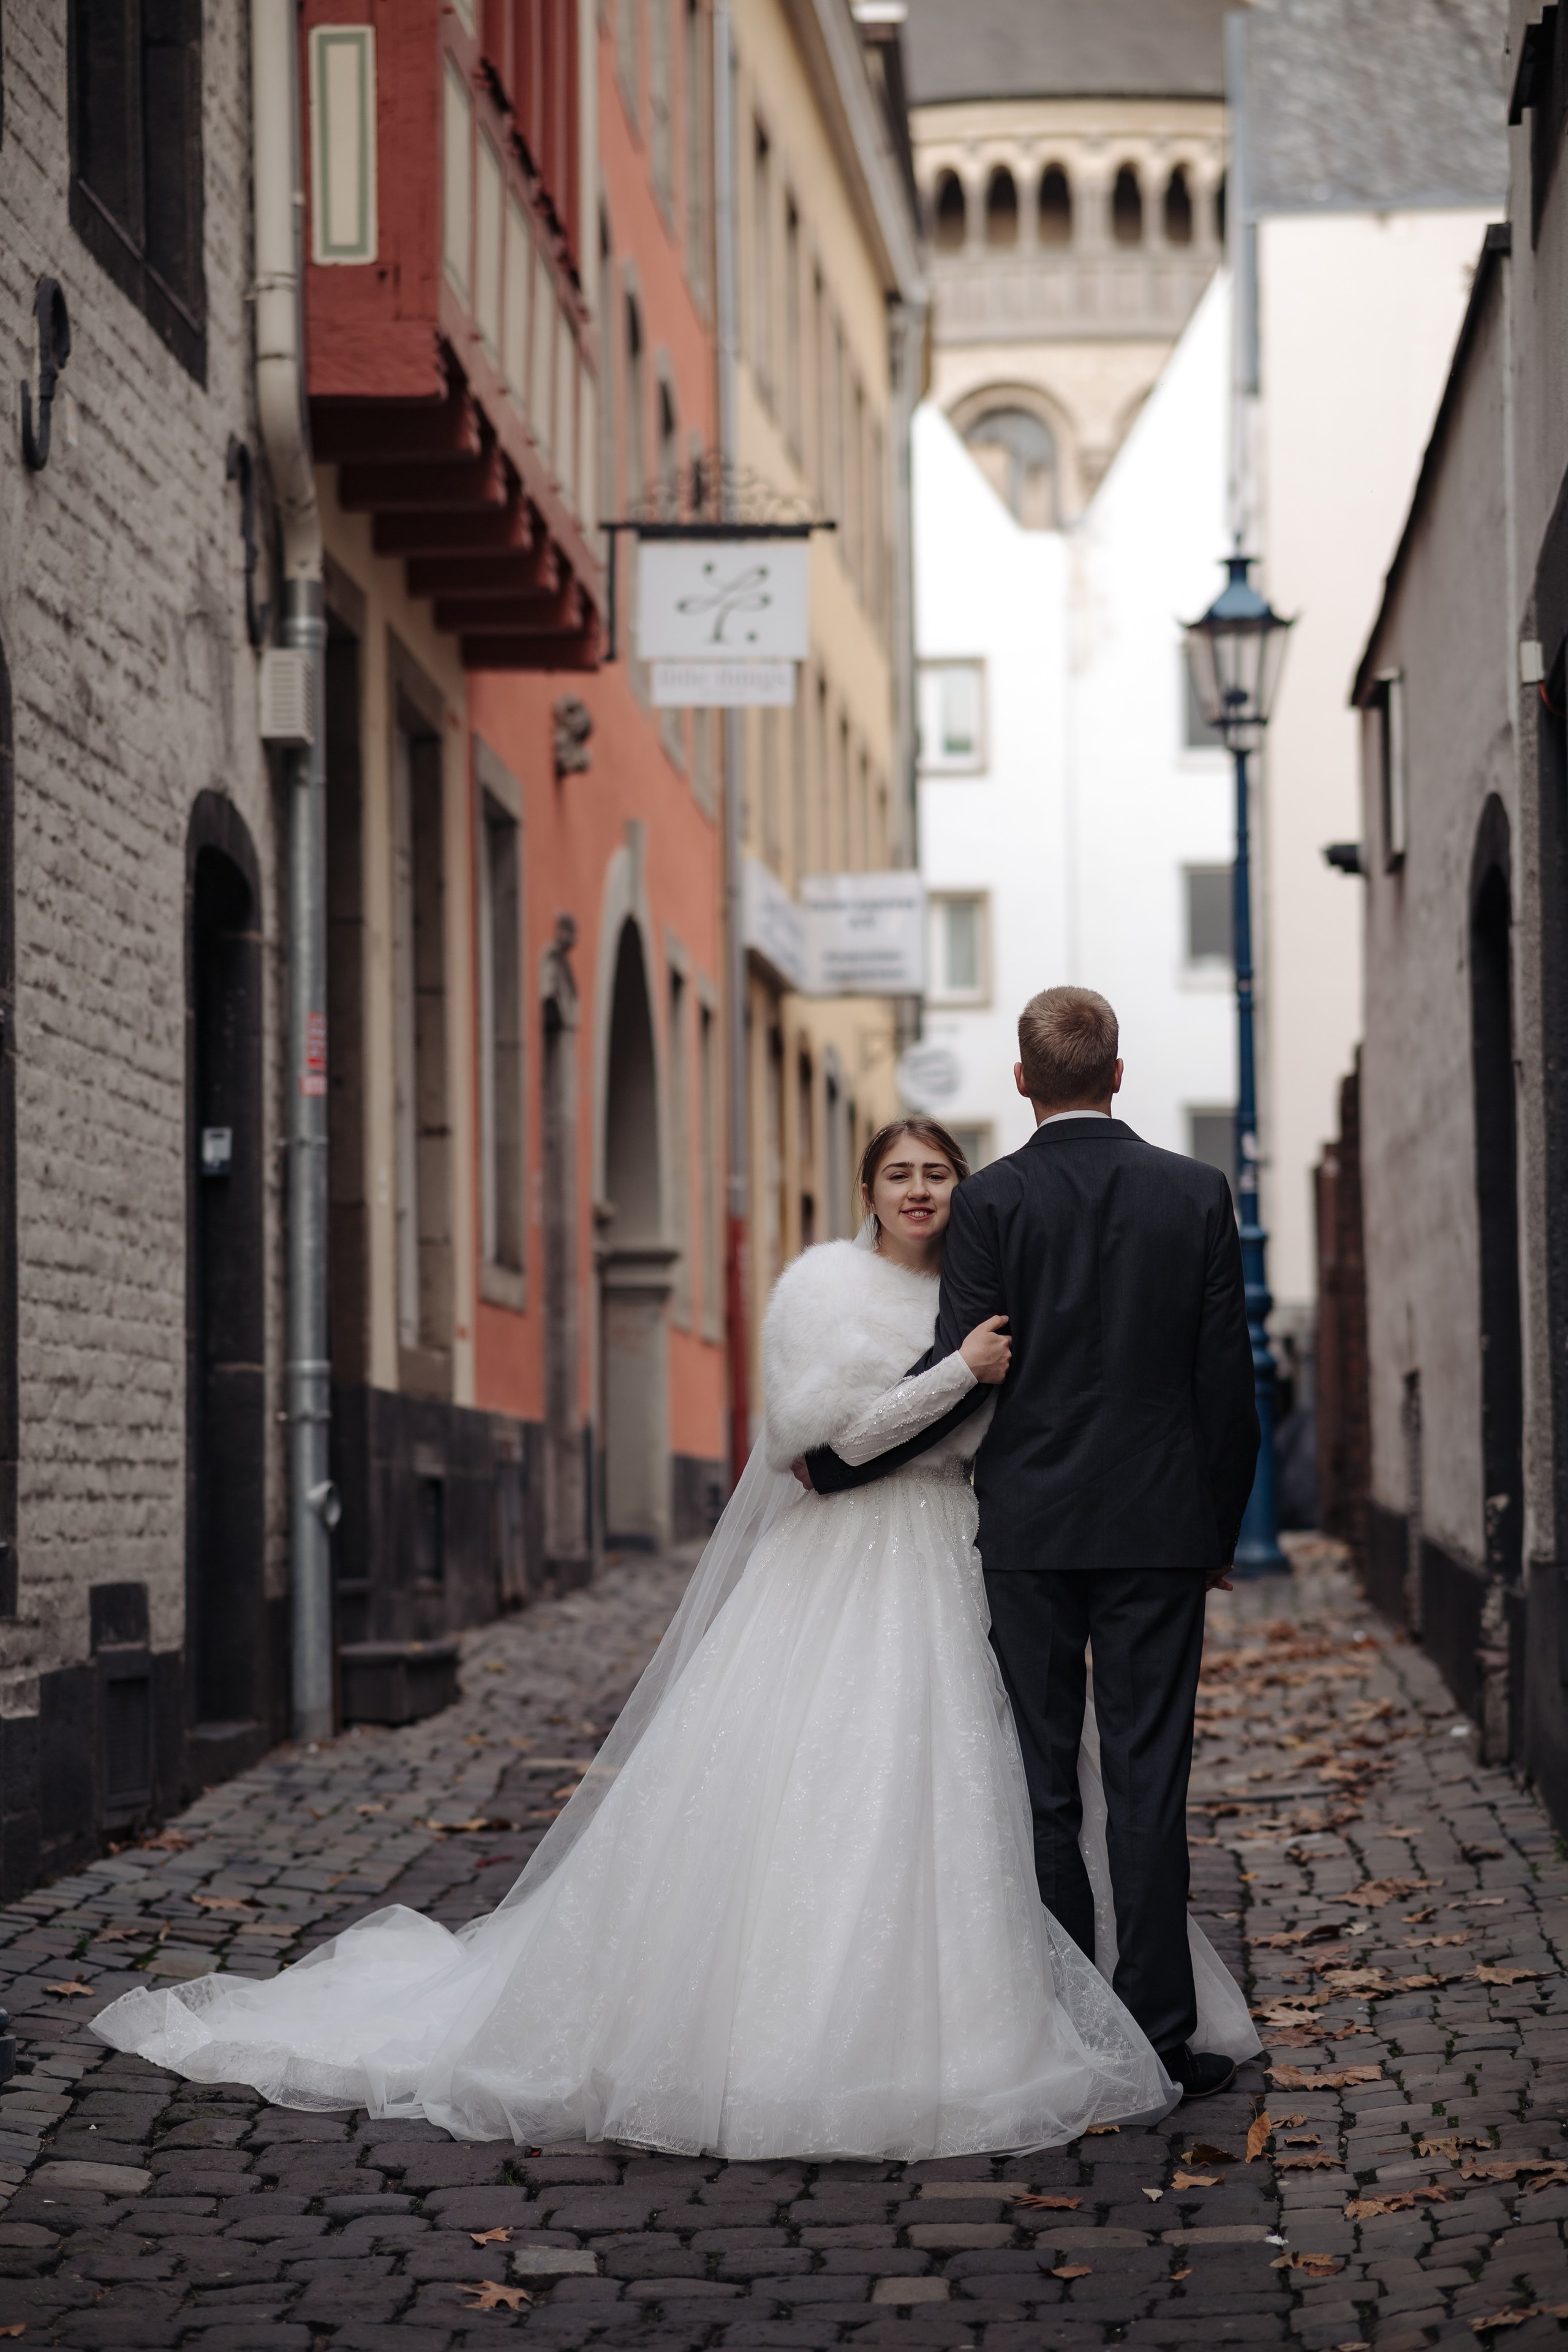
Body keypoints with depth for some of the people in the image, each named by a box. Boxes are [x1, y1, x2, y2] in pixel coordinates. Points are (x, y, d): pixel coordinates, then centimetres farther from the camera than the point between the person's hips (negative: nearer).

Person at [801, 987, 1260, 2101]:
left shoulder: (992, 1201, -5)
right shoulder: (1197, 1193, 1)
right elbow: (1227, 1376, 4)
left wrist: (837, 1463, 4)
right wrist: (1223, 1527, 14)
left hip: (1030, 1527, -1)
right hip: (1161, 1527, 1)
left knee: (1043, 1783, 6)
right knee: (1148, 1781, 2)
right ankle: (1158, 2032, 1)